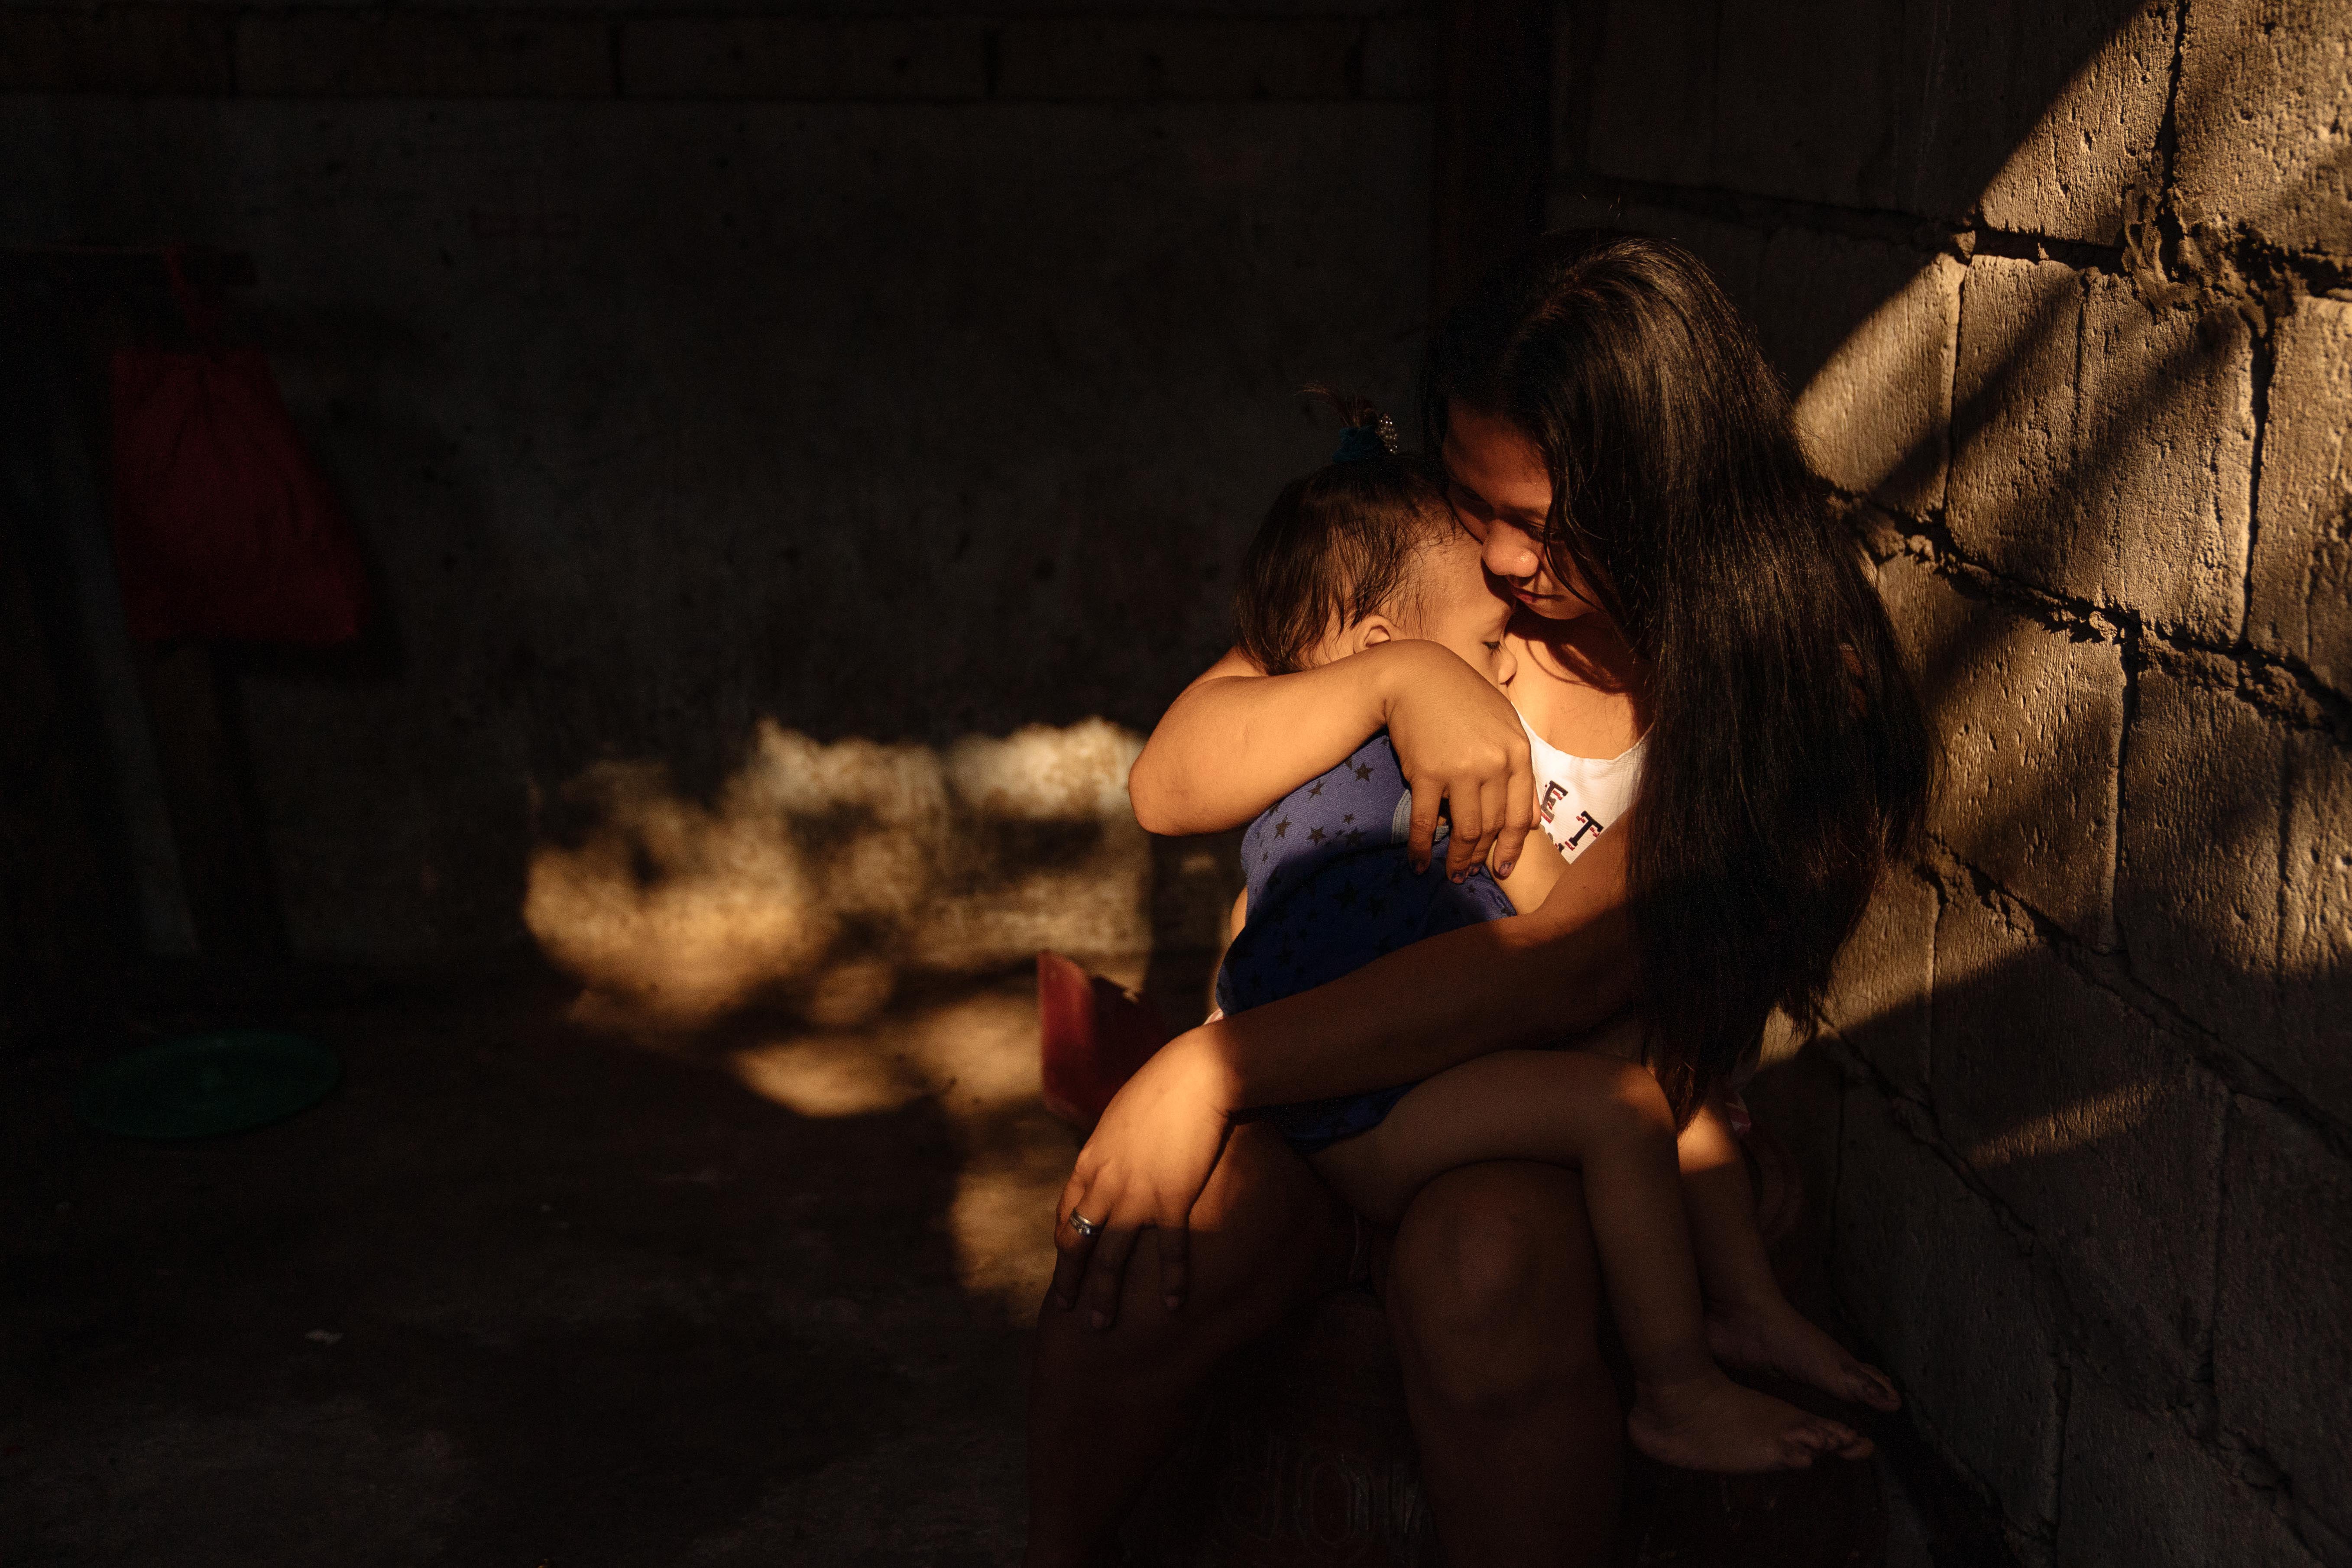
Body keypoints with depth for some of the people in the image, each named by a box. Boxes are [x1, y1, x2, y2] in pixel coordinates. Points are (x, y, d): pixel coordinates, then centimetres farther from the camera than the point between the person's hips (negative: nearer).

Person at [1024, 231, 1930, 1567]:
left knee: (1481, 1257, -37)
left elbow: (1561, 967, -25)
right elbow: (1167, 787, -4)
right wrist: (1394, 676, -22)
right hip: (1346, 1077, 3)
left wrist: (1213, 1070, -29)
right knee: (1157, 1221, -28)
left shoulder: (1794, 682, -14)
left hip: (1599, 1129, -3)